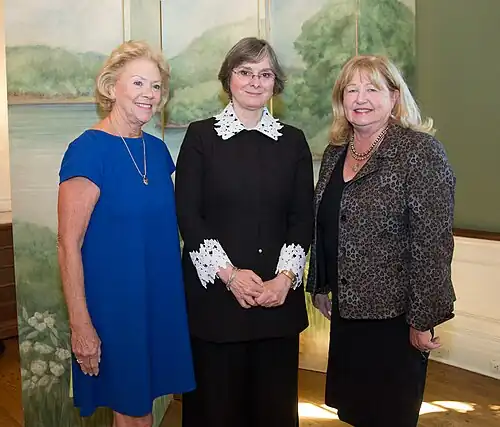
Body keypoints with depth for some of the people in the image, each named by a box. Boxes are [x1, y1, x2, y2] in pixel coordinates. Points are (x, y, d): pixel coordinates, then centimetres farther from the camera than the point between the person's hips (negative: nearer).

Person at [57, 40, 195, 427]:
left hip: (161, 302, 6)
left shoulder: (157, 149, 5)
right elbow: (69, 245, -16)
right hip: (113, 304, -6)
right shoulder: (88, 149, -15)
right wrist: (81, 326, -16)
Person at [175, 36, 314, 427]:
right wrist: (229, 274, -13)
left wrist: (285, 278, -9)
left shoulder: (293, 141, 7)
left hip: (278, 293, 2)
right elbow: (187, 214, -5)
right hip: (214, 289, -2)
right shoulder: (201, 136, 0)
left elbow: (303, 217, 4)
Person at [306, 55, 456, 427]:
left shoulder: (421, 151, -14)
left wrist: (424, 320, -17)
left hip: (394, 314, -6)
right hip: (346, 309, 6)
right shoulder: (335, 152, 7)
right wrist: (319, 286, 16)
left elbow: (433, 242, -17)